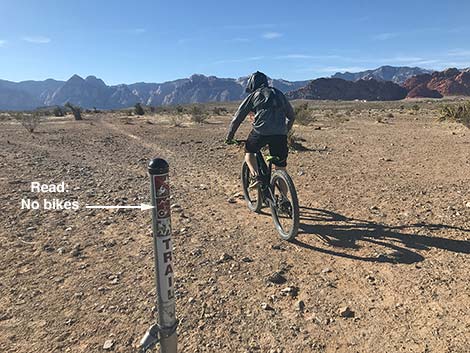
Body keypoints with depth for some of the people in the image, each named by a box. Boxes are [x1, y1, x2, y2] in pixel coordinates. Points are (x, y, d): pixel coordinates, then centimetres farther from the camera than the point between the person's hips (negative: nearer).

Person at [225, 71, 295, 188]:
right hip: (280, 134, 3)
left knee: (249, 152, 24)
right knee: (280, 168, 13)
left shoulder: (253, 96, 16)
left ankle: (255, 176, 3)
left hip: (261, 131, -3)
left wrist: (229, 137, 24)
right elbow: (291, 116, 30)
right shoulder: (279, 94, 26)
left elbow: (237, 118, 15)